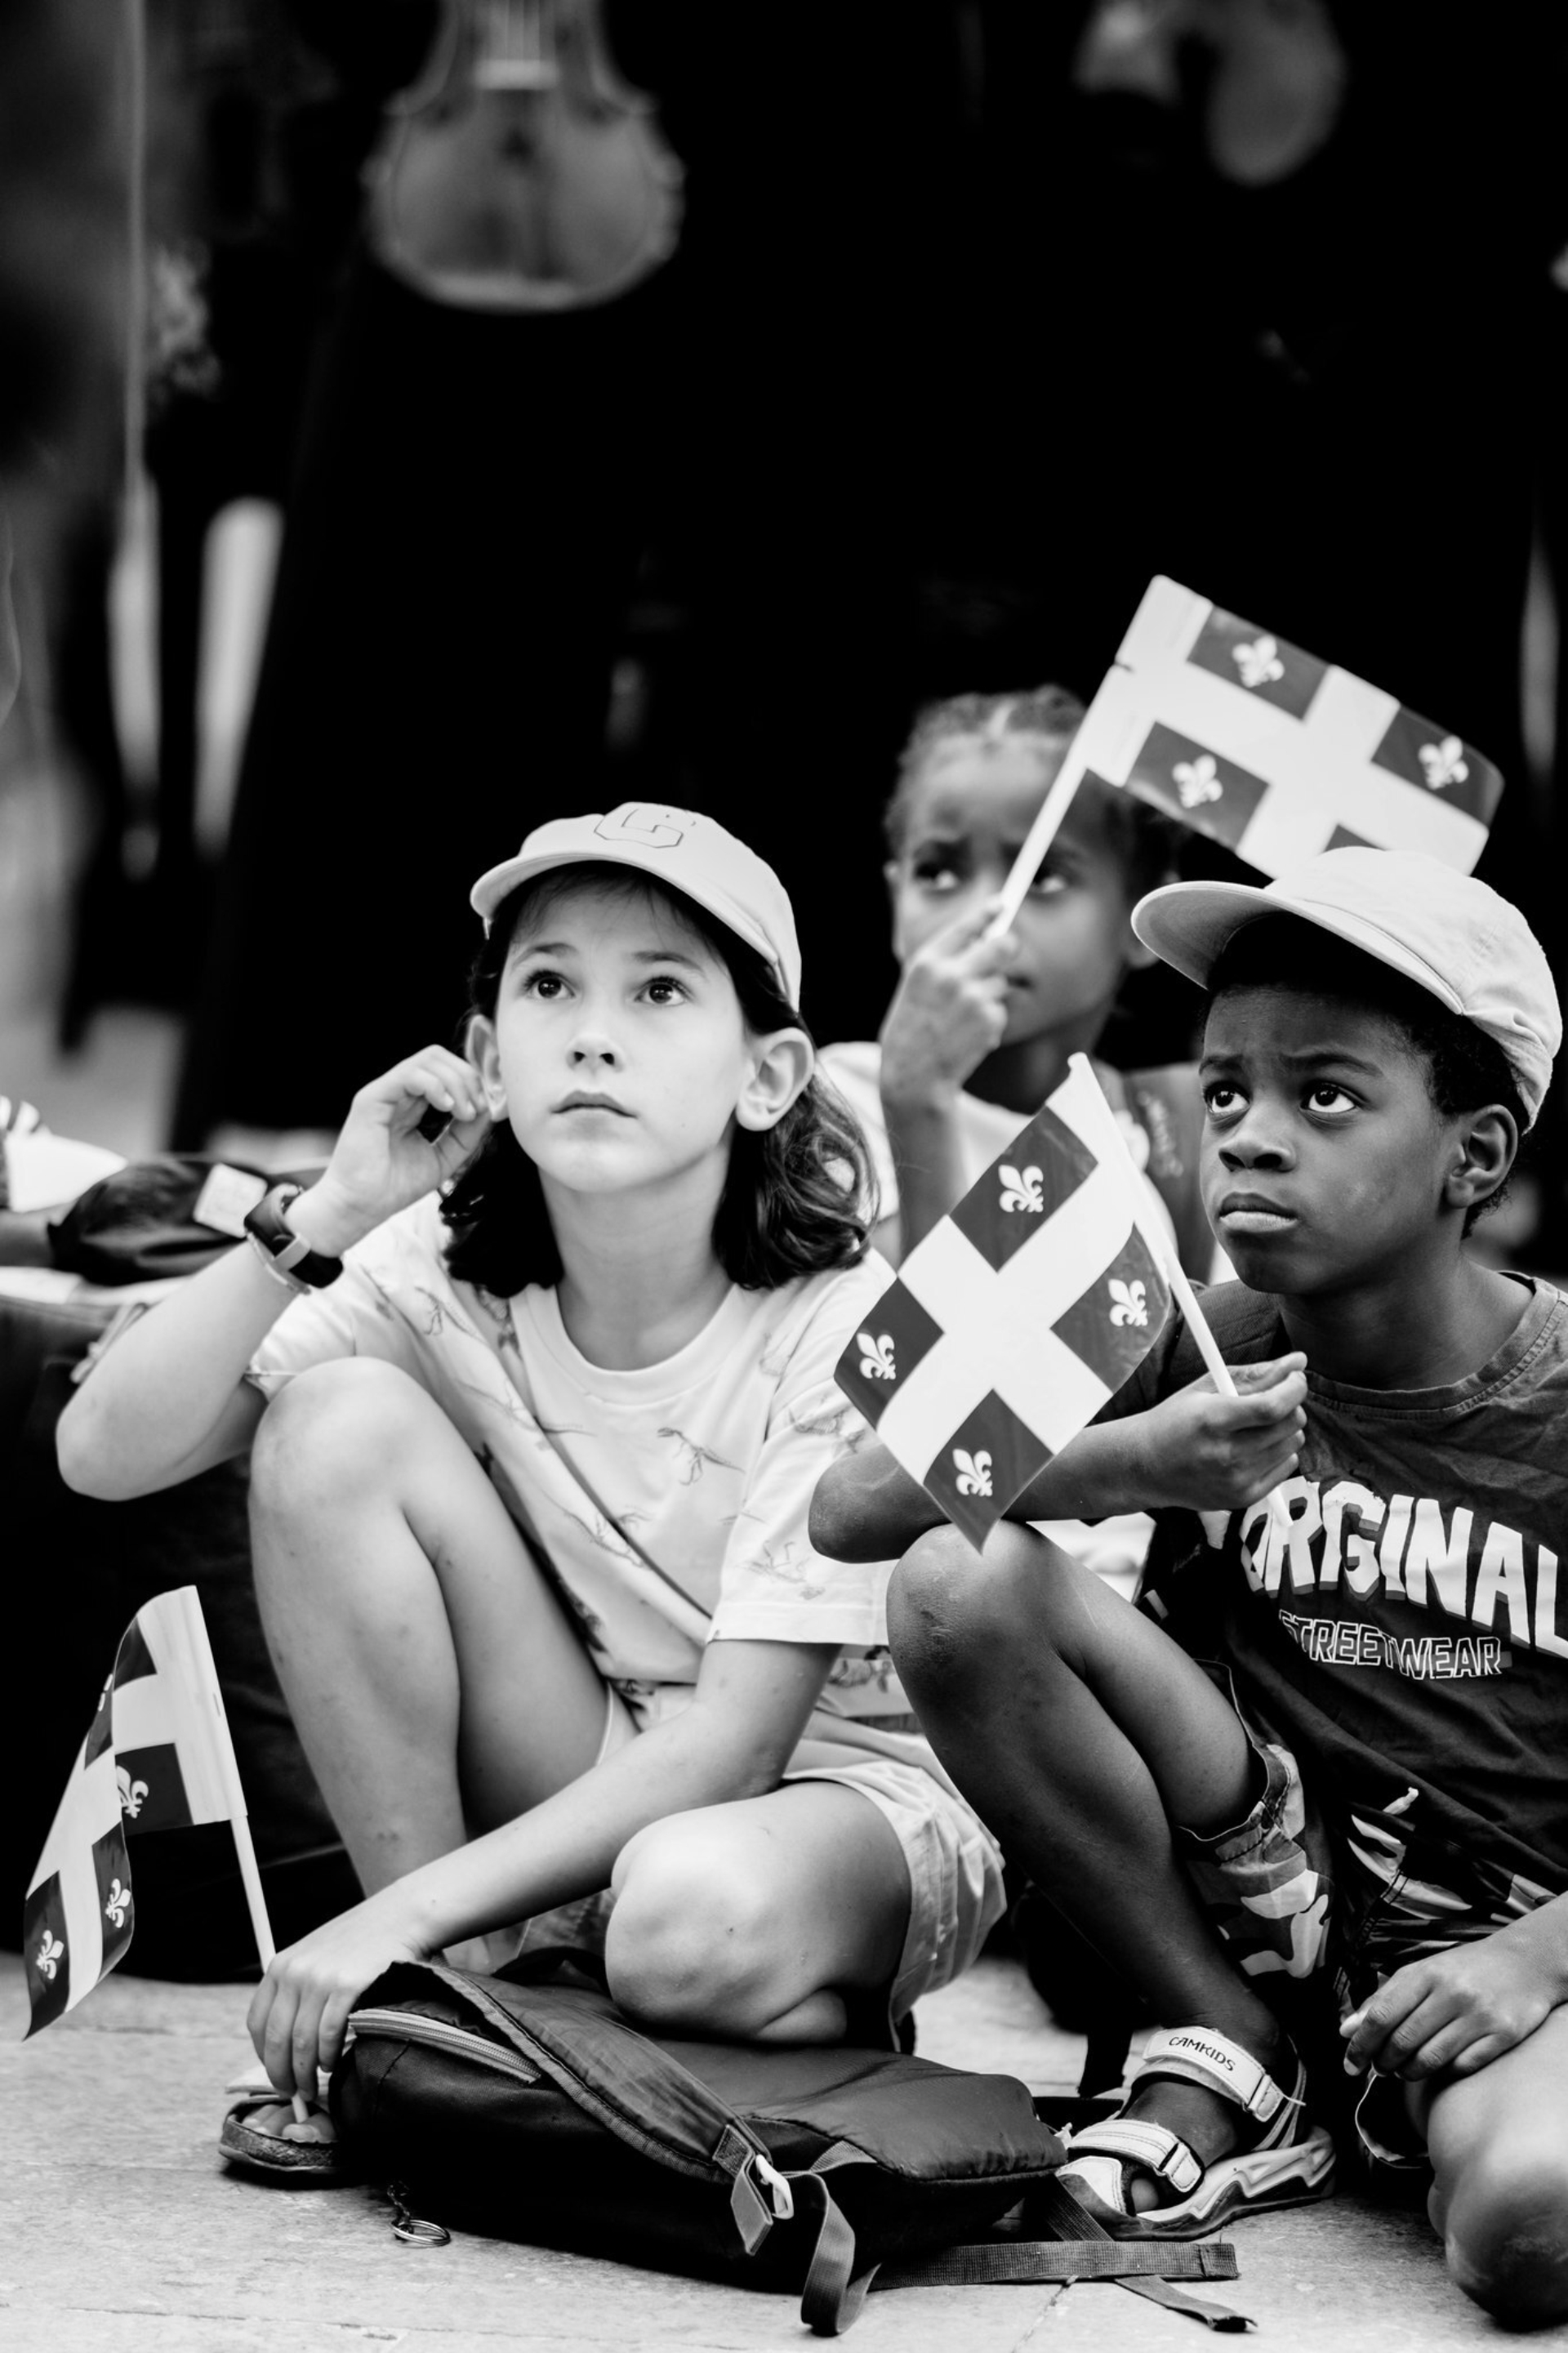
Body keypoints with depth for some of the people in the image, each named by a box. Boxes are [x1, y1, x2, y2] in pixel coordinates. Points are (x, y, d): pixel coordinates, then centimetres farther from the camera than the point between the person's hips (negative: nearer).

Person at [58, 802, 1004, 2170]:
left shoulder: (843, 1332, -21)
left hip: (839, 1787, -5)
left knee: (695, 1920, -42)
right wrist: (321, 1222, -25)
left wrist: (404, 1912, -30)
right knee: (338, 1415, -18)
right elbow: (106, 1452, -14)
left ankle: (835, 2030, -3)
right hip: (583, 1799, 5)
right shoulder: (444, 1276, -8)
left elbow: (734, 1739, -24)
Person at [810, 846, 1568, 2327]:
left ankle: (1395, 2091, -1)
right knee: (957, 1583, -18)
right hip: (1280, 1871, 4)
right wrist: (1125, 1463, -24)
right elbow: (849, 1513, -9)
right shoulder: (1208, 1354, 0)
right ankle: (1237, 2050, -3)